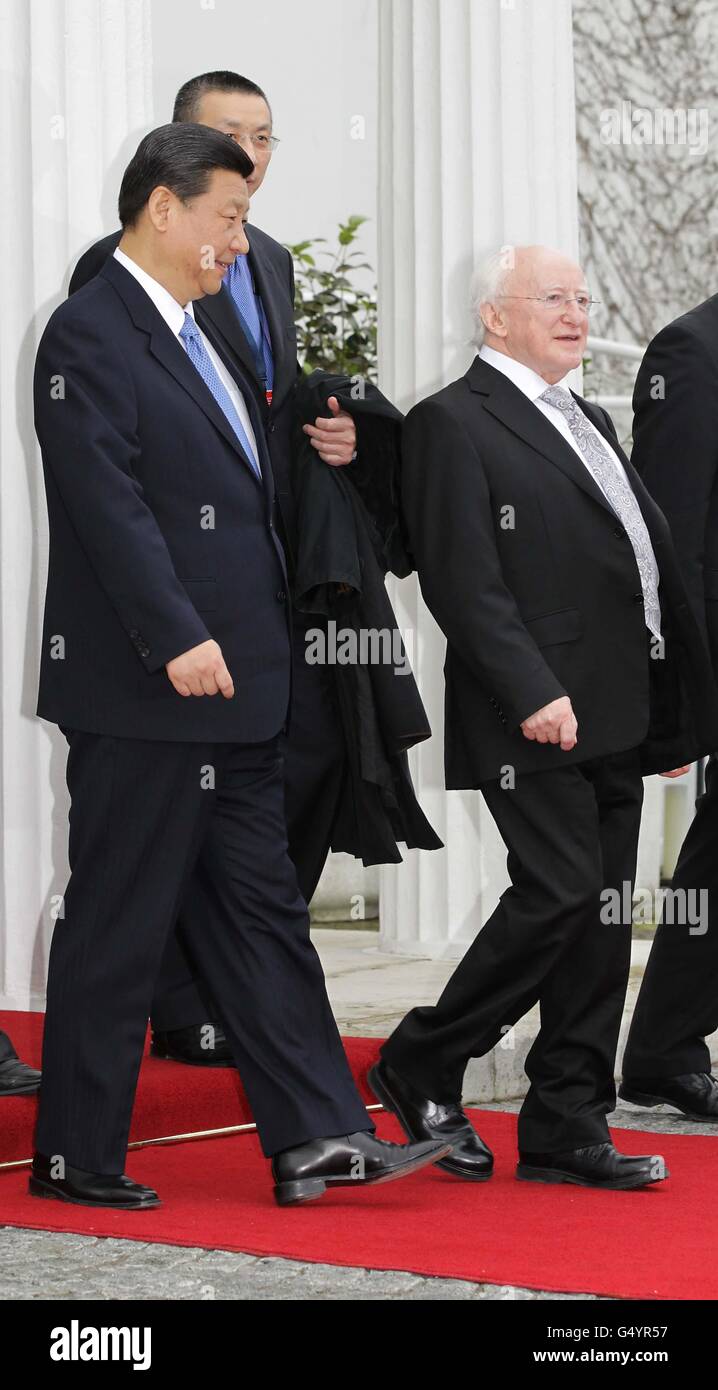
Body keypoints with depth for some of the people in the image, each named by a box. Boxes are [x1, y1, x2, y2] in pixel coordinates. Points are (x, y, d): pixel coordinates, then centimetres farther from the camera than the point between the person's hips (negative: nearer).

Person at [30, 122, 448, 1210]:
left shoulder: (194, 334, 18)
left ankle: (316, 1138, 12)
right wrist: (177, 638, -27)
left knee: (262, 911, 9)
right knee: (119, 927, -2)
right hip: (144, 695, -10)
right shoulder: (91, 335, -12)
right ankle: (76, 1157, 8)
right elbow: (108, 500, -21)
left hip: (230, 686, 10)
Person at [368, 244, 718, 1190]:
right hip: (533, 721, -8)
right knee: (559, 892, -14)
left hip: (614, 720, 9)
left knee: (603, 916, 6)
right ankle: (421, 1066, 4)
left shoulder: (588, 422, 22)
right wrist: (533, 693, -22)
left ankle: (566, 1129, 11)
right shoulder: (453, 423, -5)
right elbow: (463, 581, -14)